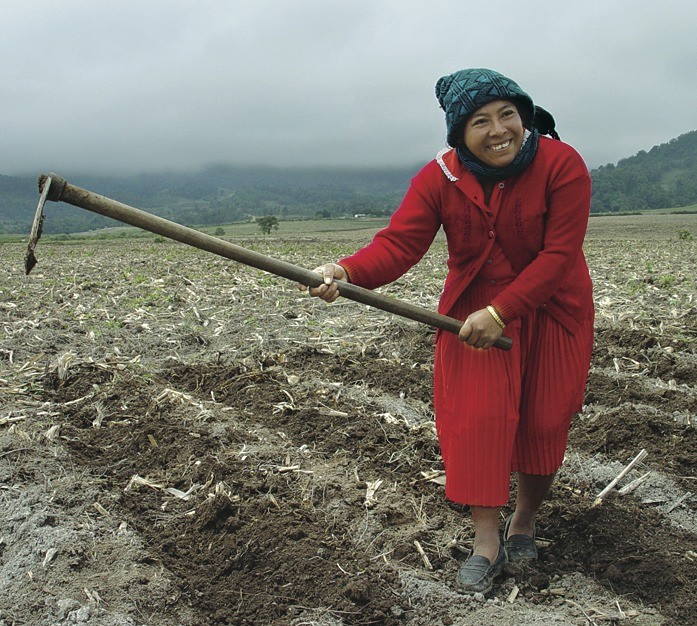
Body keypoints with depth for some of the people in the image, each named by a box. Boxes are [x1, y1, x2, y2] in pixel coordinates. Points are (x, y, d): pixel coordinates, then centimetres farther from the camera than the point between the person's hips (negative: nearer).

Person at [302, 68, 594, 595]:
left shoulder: (562, 165, -21)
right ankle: (486, 542, 9)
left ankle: (526, 519, 31)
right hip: (472, 311, 1)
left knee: (543, 421, 5)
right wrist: (347, 271, -43)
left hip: (551, 312, -1)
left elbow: (559, 254, -24)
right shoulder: (440, 179, -14)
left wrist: (500, 312, -30)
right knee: (476, 418, -4)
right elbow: (398, 244, -23)